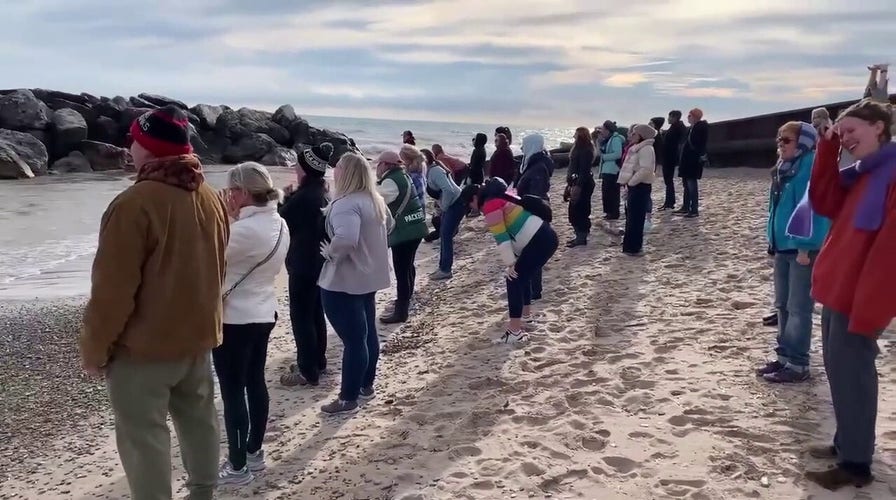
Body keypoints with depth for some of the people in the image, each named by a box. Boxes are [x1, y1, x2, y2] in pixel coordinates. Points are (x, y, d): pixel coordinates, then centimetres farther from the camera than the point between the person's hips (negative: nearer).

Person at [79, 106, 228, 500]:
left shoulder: (135, 203, -21)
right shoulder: (211, 199, 2)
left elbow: (112, 289, -19)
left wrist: (94, 350, -7)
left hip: (143, 347, -7)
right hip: (198, 337, 8)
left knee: (144, 436, 4)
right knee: (198, 419, 20)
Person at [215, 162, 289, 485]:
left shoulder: (245, 230, -25)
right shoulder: (279, 224, 3)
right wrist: (235, 219, 2)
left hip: (235, 319, -9)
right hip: (264, 313, 9)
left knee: (232, 392, 3)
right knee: (255, 383, 18)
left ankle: (238, 467, 13)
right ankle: (254, 453, 31)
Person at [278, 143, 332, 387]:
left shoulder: (303, 196, -22)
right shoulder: (322, 193, 7)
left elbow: (282, 221, -10)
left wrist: (287, 198, 2)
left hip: (303, 265, -9)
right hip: (320, 262, 9)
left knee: (301, 316, -2)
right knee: (315, 313, 18)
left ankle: (308, 372, 3)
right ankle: (318, 362, 29)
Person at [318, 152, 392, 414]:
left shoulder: (345, 204, -24)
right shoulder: (375, 200, 6)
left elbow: (345, 240, -39)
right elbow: (388, 225, 23)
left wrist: (329, 253, -20)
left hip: (343, 281, -9)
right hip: (368, 277, 10)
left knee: (352, 339, -2)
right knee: (367, 333, 18)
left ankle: (348, 398, 9)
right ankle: (366, 385, 32)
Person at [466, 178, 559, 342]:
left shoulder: (490, 206, -9)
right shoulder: (499, 198, 20)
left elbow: (501, 238, -14)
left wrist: (510, 264, -11)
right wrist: (515, 260, 23)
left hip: (539, 241, -10)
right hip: (545, 237, 10)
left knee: (514, 279, -6)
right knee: (522, 274, 26)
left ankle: (515, 331, -7)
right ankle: (525, 312, 44)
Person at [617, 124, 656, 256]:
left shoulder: (646, 149, -15)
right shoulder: (636, 148, 17)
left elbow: (646, 170, -27)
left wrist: (630, 182, -20)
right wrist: (627, 183, 10)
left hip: (640, 187, -10)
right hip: (633, 186, 10)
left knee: (636, 218, -6)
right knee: (631, 217, 14)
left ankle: (634, 248, -2)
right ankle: (631, 246, 22)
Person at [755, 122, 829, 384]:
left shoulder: (811, 166, -15)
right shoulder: (784, 167, 12)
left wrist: (805, 247, -22)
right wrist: (773, 238, 15)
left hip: (804, 248, -9)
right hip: (784, 246, 9)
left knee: (798, 308, -2)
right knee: (783, 305, 15)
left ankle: (797, 365, 5)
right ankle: (785, 357, 25)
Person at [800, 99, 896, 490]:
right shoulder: (861, 172, 13)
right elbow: (823, 203, 5)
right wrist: (828, 148, -1)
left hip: (860, 295, -9)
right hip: (838, 288, 9)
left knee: (850, 375, -1)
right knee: (840, 370, 17)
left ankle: (856, 464, 11)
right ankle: (846, 443, 30)